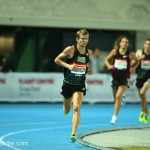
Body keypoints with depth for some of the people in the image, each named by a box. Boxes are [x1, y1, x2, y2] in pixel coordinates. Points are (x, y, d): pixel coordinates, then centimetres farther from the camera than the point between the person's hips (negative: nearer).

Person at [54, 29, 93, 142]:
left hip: (80, 85, 1)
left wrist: (89, 70, 0)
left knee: (77, 108, -20)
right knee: (66, 111, 14)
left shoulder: (89, 52, 1)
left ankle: (73, 134, -22)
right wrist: (68, 65, -21)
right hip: (68, 84, -1)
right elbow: (57, 60, -6)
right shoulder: (70, 50, -11)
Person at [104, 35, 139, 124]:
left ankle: (115, 116, -9)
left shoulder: (130, 54, -7)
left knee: (118, 96, -18)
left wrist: (133, 68, -5)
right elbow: (107, 60, 5)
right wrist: (109, 65, -15)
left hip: (125, 78, -3)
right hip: (115, 77, 3)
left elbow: (137, 61, 12)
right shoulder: (114, 51, -5)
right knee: (116, 98, 14)